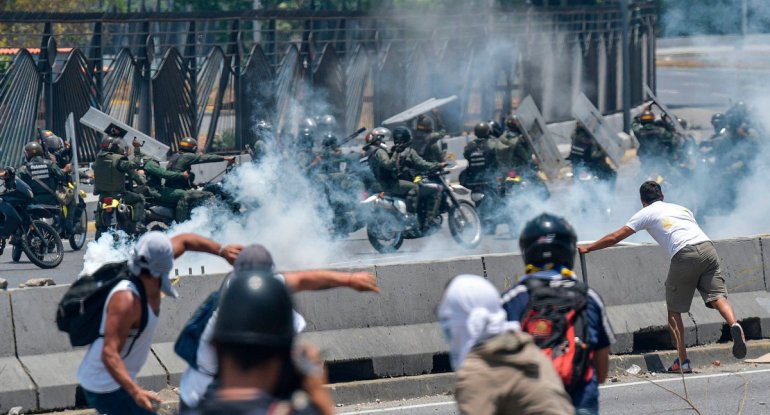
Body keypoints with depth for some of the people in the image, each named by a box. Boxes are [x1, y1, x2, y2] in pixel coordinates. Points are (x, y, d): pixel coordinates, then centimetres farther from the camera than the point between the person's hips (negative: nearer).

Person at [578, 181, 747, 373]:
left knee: (674, 310, 7)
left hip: (684, 256, -4)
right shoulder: (681, 208, 32)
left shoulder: (646, 213, 18)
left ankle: (683, 361, 2)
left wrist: (587, 248, 29)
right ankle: (734, 325, -35)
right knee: (717, 297, -4)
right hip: (707, 247, 4)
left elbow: (615, 237, 19)